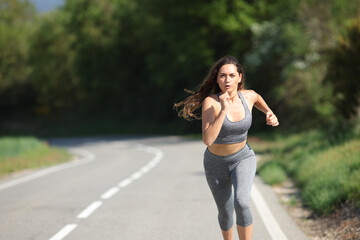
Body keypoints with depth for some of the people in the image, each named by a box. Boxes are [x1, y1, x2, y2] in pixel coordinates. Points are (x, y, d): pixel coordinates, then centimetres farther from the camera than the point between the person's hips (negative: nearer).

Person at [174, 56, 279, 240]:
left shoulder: (248, 96, -15)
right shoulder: (210, 102, -26)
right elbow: (207, 140, -36)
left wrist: (270, 114, -1)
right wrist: (224, 111, -40)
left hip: (243, 158, 1)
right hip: (217, 163, -1)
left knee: (241, 203, -26)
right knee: (225, 212, 17)